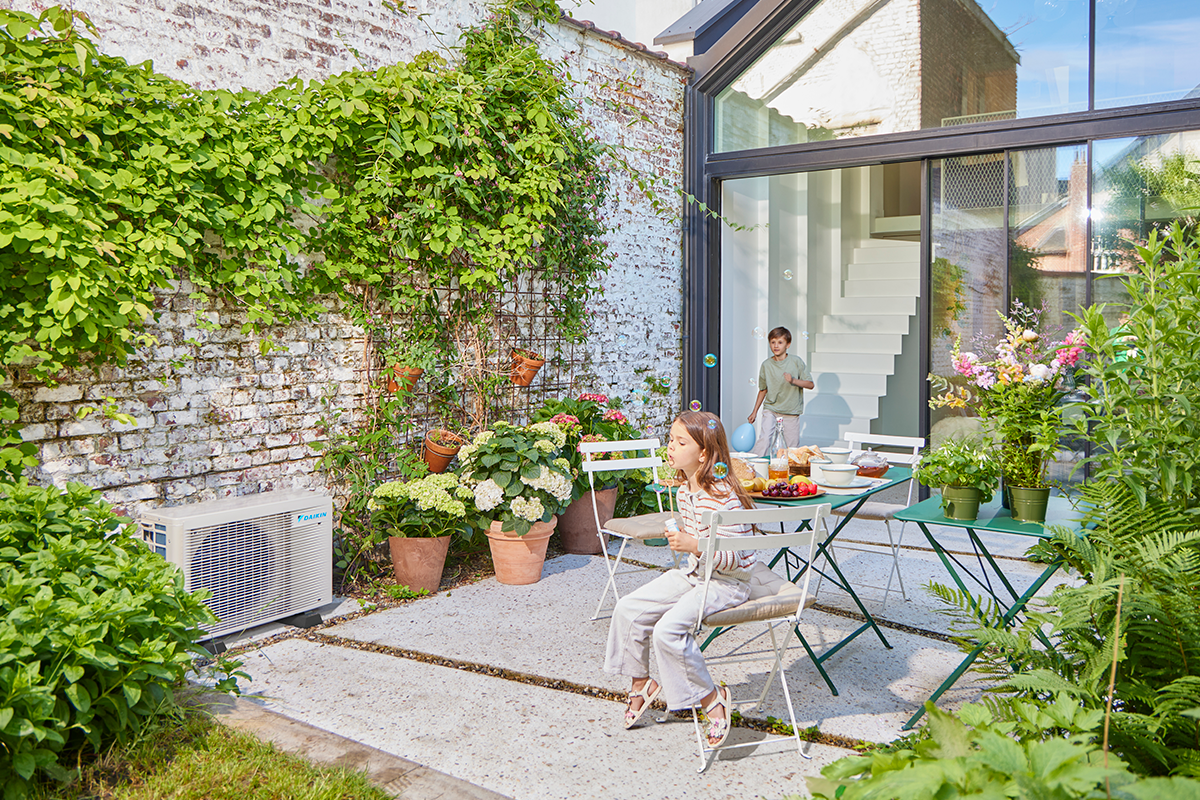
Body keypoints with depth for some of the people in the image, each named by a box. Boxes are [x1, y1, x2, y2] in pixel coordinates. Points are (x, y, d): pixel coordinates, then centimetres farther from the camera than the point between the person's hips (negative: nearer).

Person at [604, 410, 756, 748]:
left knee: (668, 630, -27)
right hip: (695, 574, 9)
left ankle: (712, 699, -7)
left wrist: (694, 545, -34)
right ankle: (641, 683, 21)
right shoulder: (685, 490, 4)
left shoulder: (722, 496, -25)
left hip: (726, 584, -9)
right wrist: (679, 538, 7)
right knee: (628, 609, 1)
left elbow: (732, 559, -25)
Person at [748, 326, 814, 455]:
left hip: (791, 412, 0)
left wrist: (793, 380, -19)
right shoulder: (766, 365, 1)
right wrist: (755, 411, 16)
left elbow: (810, 384, -2)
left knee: (793, 446, 2)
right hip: (770, 409, 0)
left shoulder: (796, 362, -3)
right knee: (765, 438, -18)